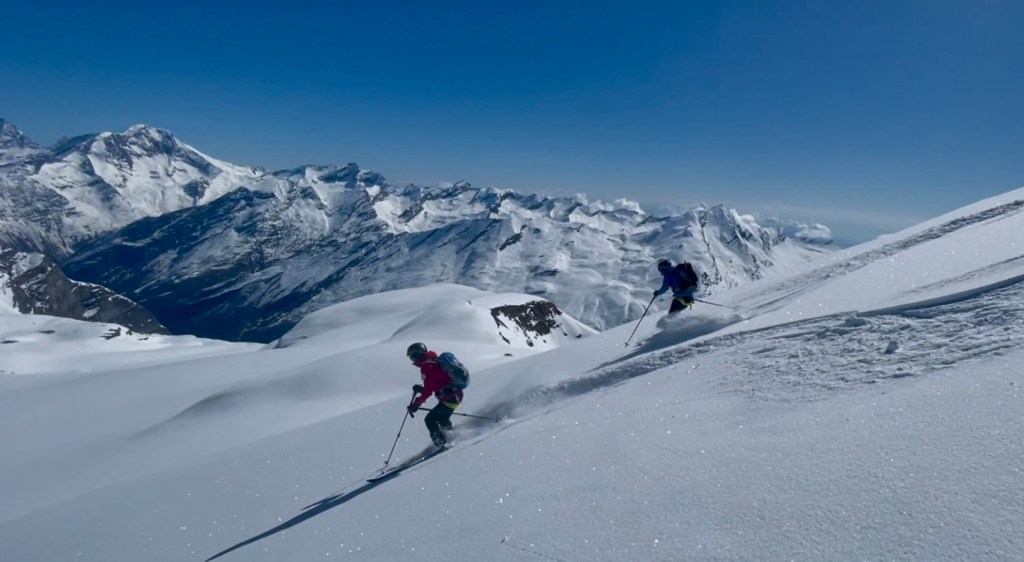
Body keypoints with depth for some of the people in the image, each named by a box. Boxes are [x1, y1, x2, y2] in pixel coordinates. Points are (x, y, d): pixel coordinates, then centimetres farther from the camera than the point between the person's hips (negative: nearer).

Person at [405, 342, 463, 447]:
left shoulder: (427, 368, -18)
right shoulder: (434, 361, 10)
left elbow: (428, 391, -18)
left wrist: (416, 404, -9)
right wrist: (421, 388, 17)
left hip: (450, 398, -10)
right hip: (456, 394, 10)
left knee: (430, 420, -6)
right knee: (442, 419, 27)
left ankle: (441, 442, -1)